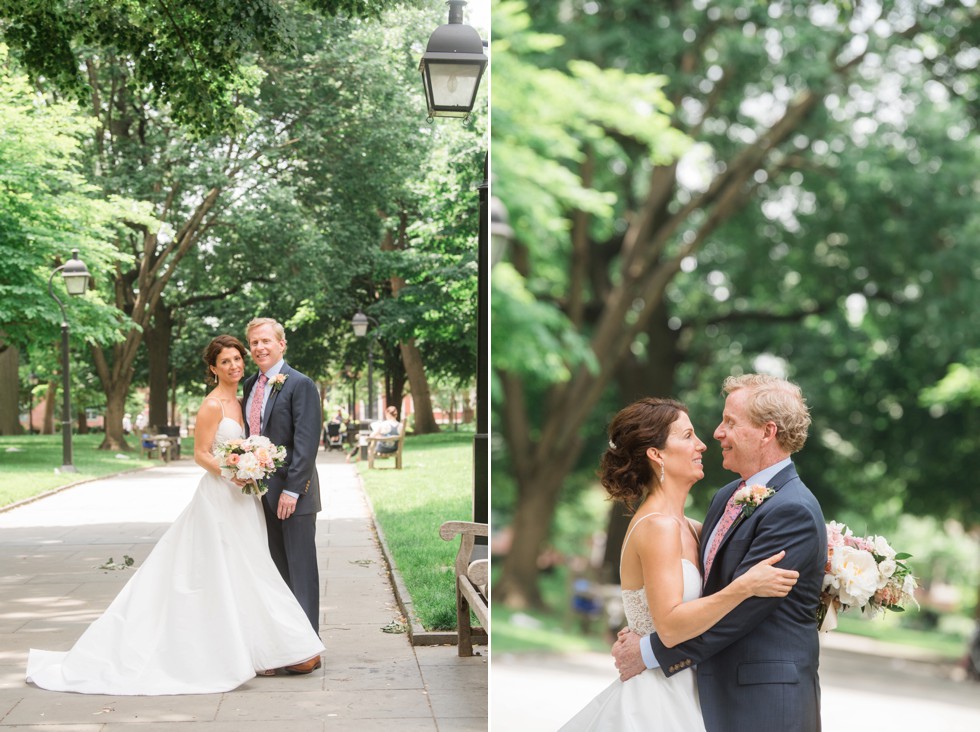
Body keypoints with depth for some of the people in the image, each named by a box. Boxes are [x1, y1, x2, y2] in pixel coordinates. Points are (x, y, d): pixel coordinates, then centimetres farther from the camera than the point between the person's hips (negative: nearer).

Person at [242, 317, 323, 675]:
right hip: (261, 492, 7)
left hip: (292, 492, -7)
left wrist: (292, 489, -19)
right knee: (276, 570, 10)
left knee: (301, 569, -2)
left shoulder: (300, 385, -9)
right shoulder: (251, 385, 13)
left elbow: (306, 441, -15)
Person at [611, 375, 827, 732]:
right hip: (717, 695, 8)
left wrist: (650, 652, -15)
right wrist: (642, 635, -2)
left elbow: (736, 608, -20)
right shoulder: (726, 497, 11)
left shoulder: (794, 511, -17)